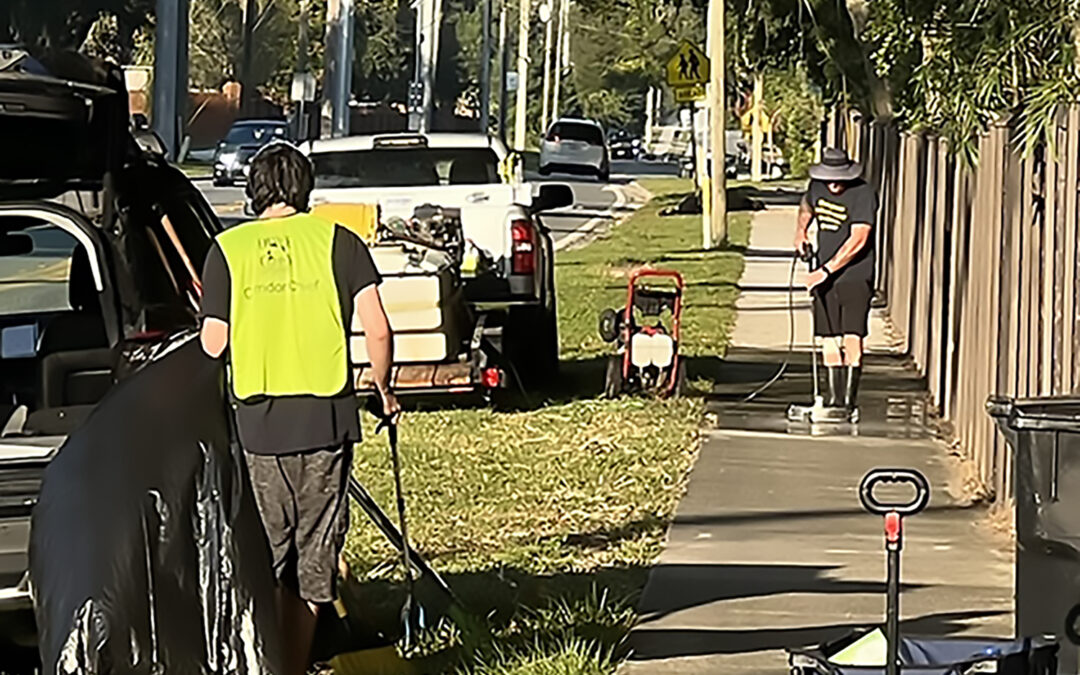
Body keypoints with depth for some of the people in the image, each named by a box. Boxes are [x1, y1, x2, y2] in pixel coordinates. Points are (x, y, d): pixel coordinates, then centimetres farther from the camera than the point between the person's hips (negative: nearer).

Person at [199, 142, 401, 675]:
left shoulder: (227, 249, 3)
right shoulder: (337, 240, 1)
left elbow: (213, 345, 0)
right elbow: (377, 329, -5)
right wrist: (384, 390, 11)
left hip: (254, 421, 0)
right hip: (325, 416, 0)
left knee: (265, 561, 4)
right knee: (312, 559, 11)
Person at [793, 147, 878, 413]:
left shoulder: (863, 195, -16)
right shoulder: (818, 187, 5)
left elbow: (858, 241, -23)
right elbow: (807, 205, 30)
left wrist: (826, 270, -25)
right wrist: (800, 231, 11)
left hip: (855, 275, -6)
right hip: (824, 276, 6)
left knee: (852, 337, -12)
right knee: (829, 338, 6)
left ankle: (850, 399, -9)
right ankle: (834, 397, 13)